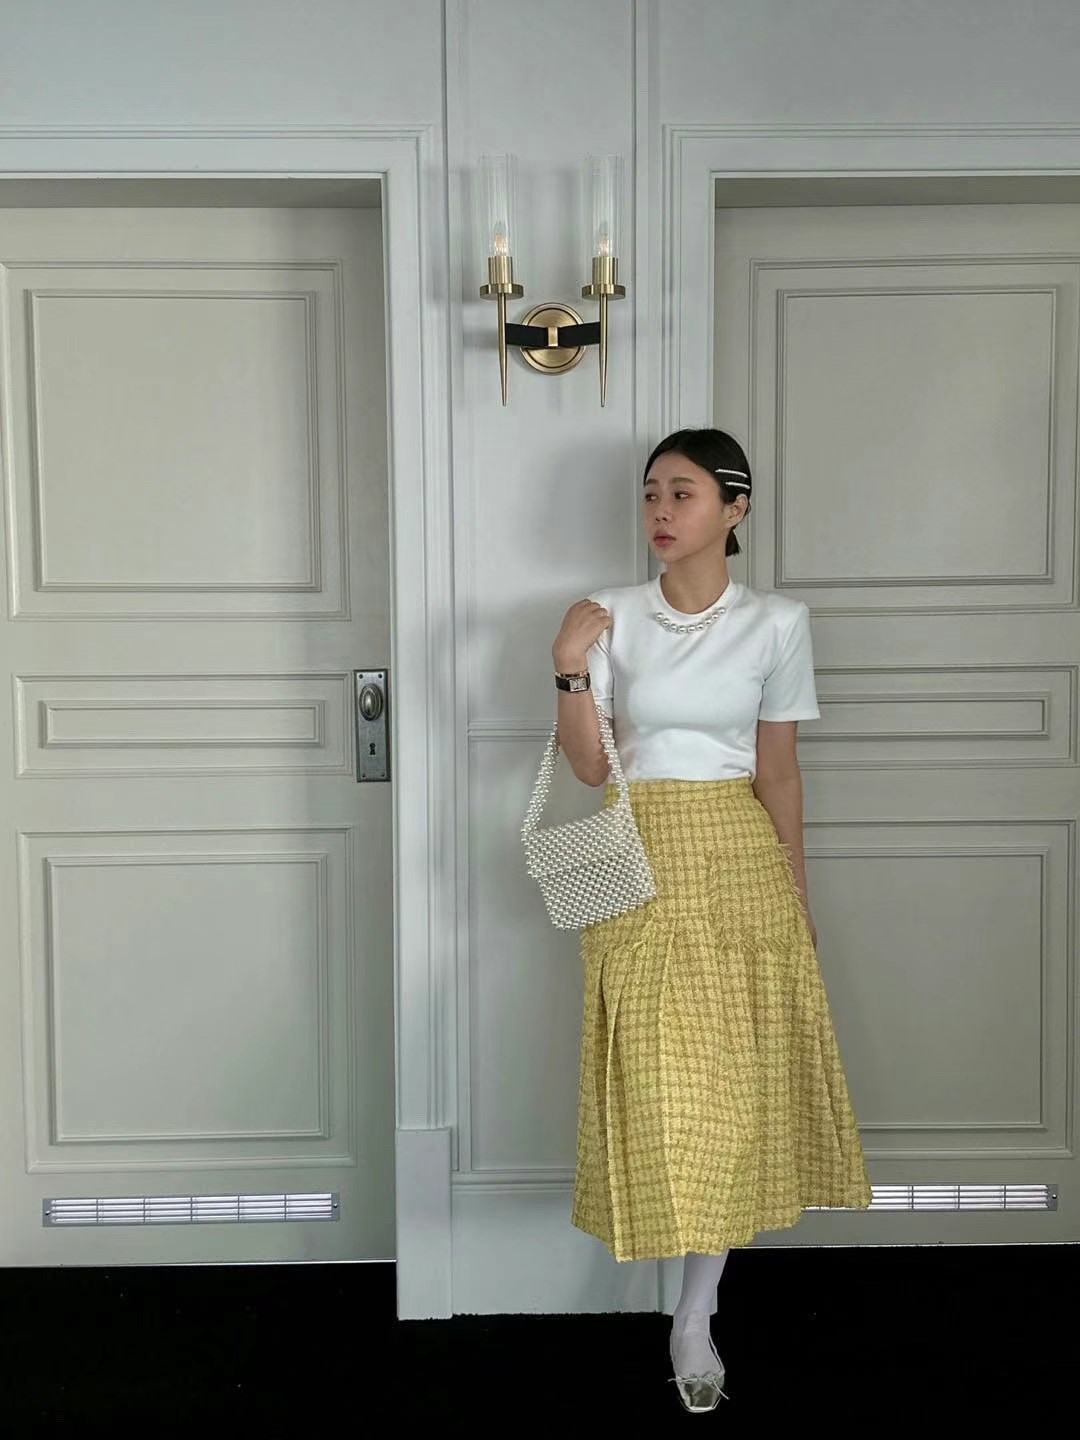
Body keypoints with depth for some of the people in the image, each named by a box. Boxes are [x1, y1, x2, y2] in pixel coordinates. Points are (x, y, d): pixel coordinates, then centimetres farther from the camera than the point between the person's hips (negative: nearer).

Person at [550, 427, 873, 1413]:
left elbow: (778, 772, 5)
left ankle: (695, 1319, 17)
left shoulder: (777, 622, 0)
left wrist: (796, 896, 6)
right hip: (639, 861, 0)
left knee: (732, 1081, 2)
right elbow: (589, 766, -1)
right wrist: (570, 669, -16)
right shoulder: (614, 616, 1)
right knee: (653, 1079, 3)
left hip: (738, 860, 0)